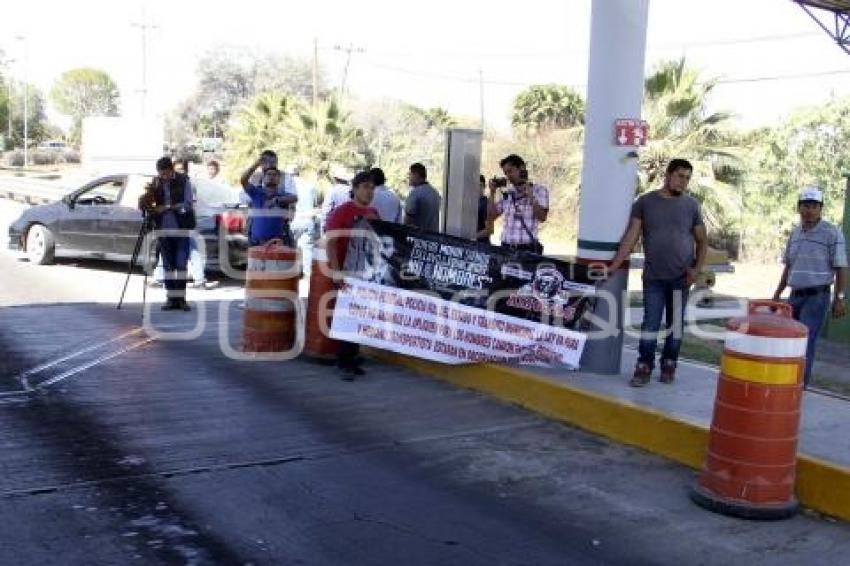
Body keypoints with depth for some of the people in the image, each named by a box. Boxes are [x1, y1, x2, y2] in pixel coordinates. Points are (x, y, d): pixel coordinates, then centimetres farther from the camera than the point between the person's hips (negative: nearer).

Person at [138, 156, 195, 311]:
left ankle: (181, 298, 2)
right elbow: (145, 204, 6)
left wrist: (168, 208, -21)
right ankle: (171, 298, 10)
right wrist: (148, 193, -15)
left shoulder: (184, 181, -4)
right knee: (168, 265, 5)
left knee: (181, 264, -3)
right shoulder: (156, 182, 5)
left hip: (182, 228, -3)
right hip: (164, 229, 3)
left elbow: (188, 204, -11)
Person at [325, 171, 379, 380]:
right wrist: (336, 271, -23)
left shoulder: (373, 213, 11)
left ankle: (351, 359, 19)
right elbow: (331, 243, -15)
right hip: (346, 273, -6)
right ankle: (344, 363, 2)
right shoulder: (341, 212, -8)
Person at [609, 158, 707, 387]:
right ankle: (644, 368, 5)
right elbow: (631, 236, 0)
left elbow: (702, 241, 10)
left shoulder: (691, 205, 5)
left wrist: (697, 269, -4)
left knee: (676, 324, 9)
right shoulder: (645, 202, 2)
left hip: (681, 277, 1)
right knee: (650, 323, -1)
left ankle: (669, 366, 20)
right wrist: (614, 265, -7)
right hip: (653, 277, -1)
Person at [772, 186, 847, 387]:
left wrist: (839, 298, -12)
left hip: (817, 297, -6)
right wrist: (777, 294, 15)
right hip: (795, 296, 6)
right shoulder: (795, 233, 10)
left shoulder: (831, 233, -7)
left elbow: (841, 269, -7)